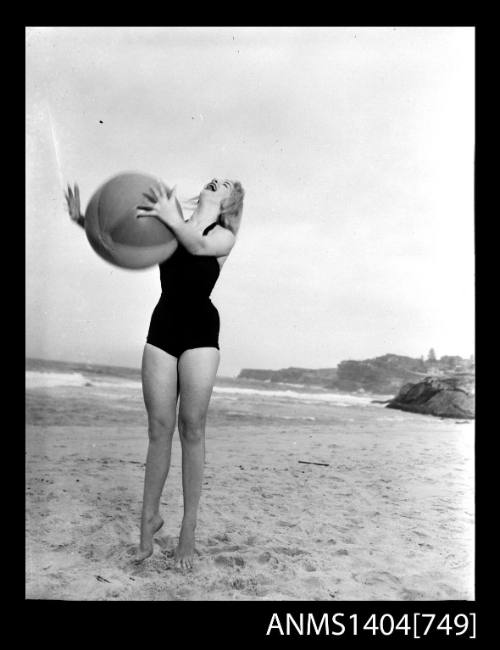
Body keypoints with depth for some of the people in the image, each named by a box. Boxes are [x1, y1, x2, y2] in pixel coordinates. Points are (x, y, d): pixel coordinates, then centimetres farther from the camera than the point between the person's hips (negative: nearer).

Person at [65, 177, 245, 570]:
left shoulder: (224, 235, 5)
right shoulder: (170, 223, 16)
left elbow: (198, 245, -18)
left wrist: (172, 219, -37)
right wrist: (86, 222, -10)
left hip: (200, 331, -3)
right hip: (162, 327, 3)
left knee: (191, 428, -4)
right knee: (159, 428, 3)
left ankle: (189, 529, 4)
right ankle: (149, 516, 14)